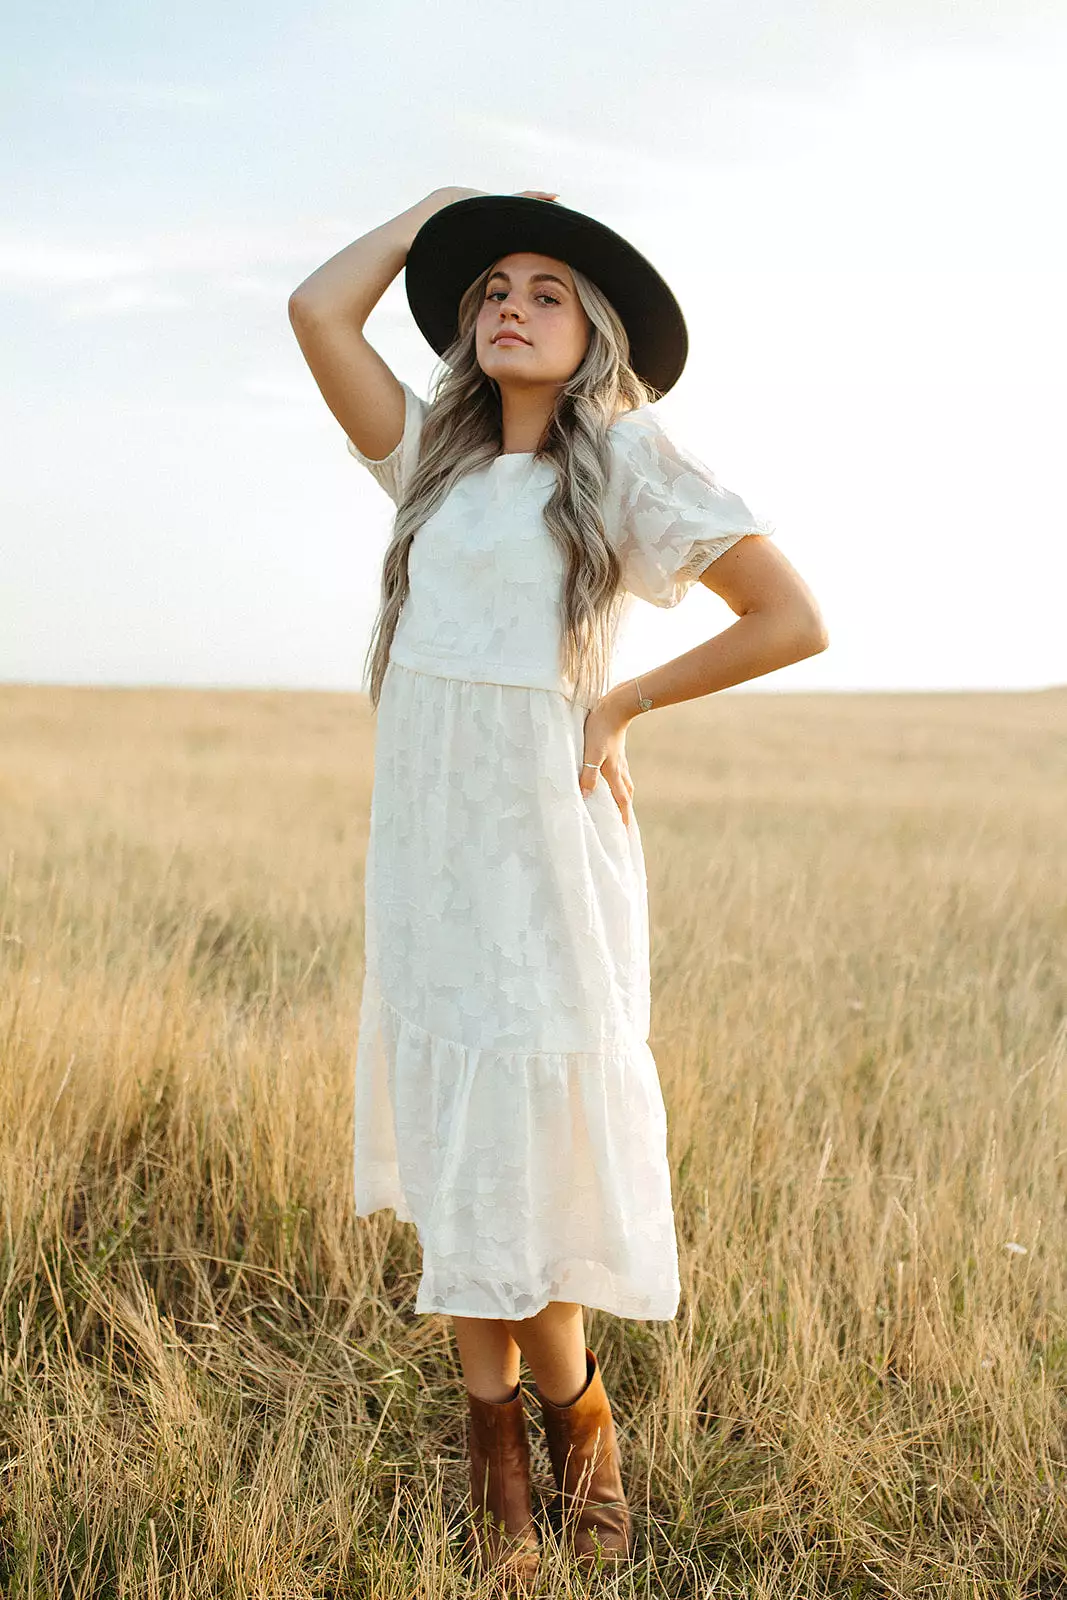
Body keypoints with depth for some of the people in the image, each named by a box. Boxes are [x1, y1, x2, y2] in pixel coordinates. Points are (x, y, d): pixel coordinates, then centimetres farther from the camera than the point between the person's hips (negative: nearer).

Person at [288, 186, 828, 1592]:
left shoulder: (627, 457, -2)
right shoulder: (435, 458, 13)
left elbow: (794, 621, -5)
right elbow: (320, 306, 3)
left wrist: (622, 703, -4)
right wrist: (444, 206, 12)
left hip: (545, 844, -5)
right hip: (427, 844, 5)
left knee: (536, 1152, -2)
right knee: (456, 1155, 8)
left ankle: (578, 1418, 22)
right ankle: (497, 1445, 20)